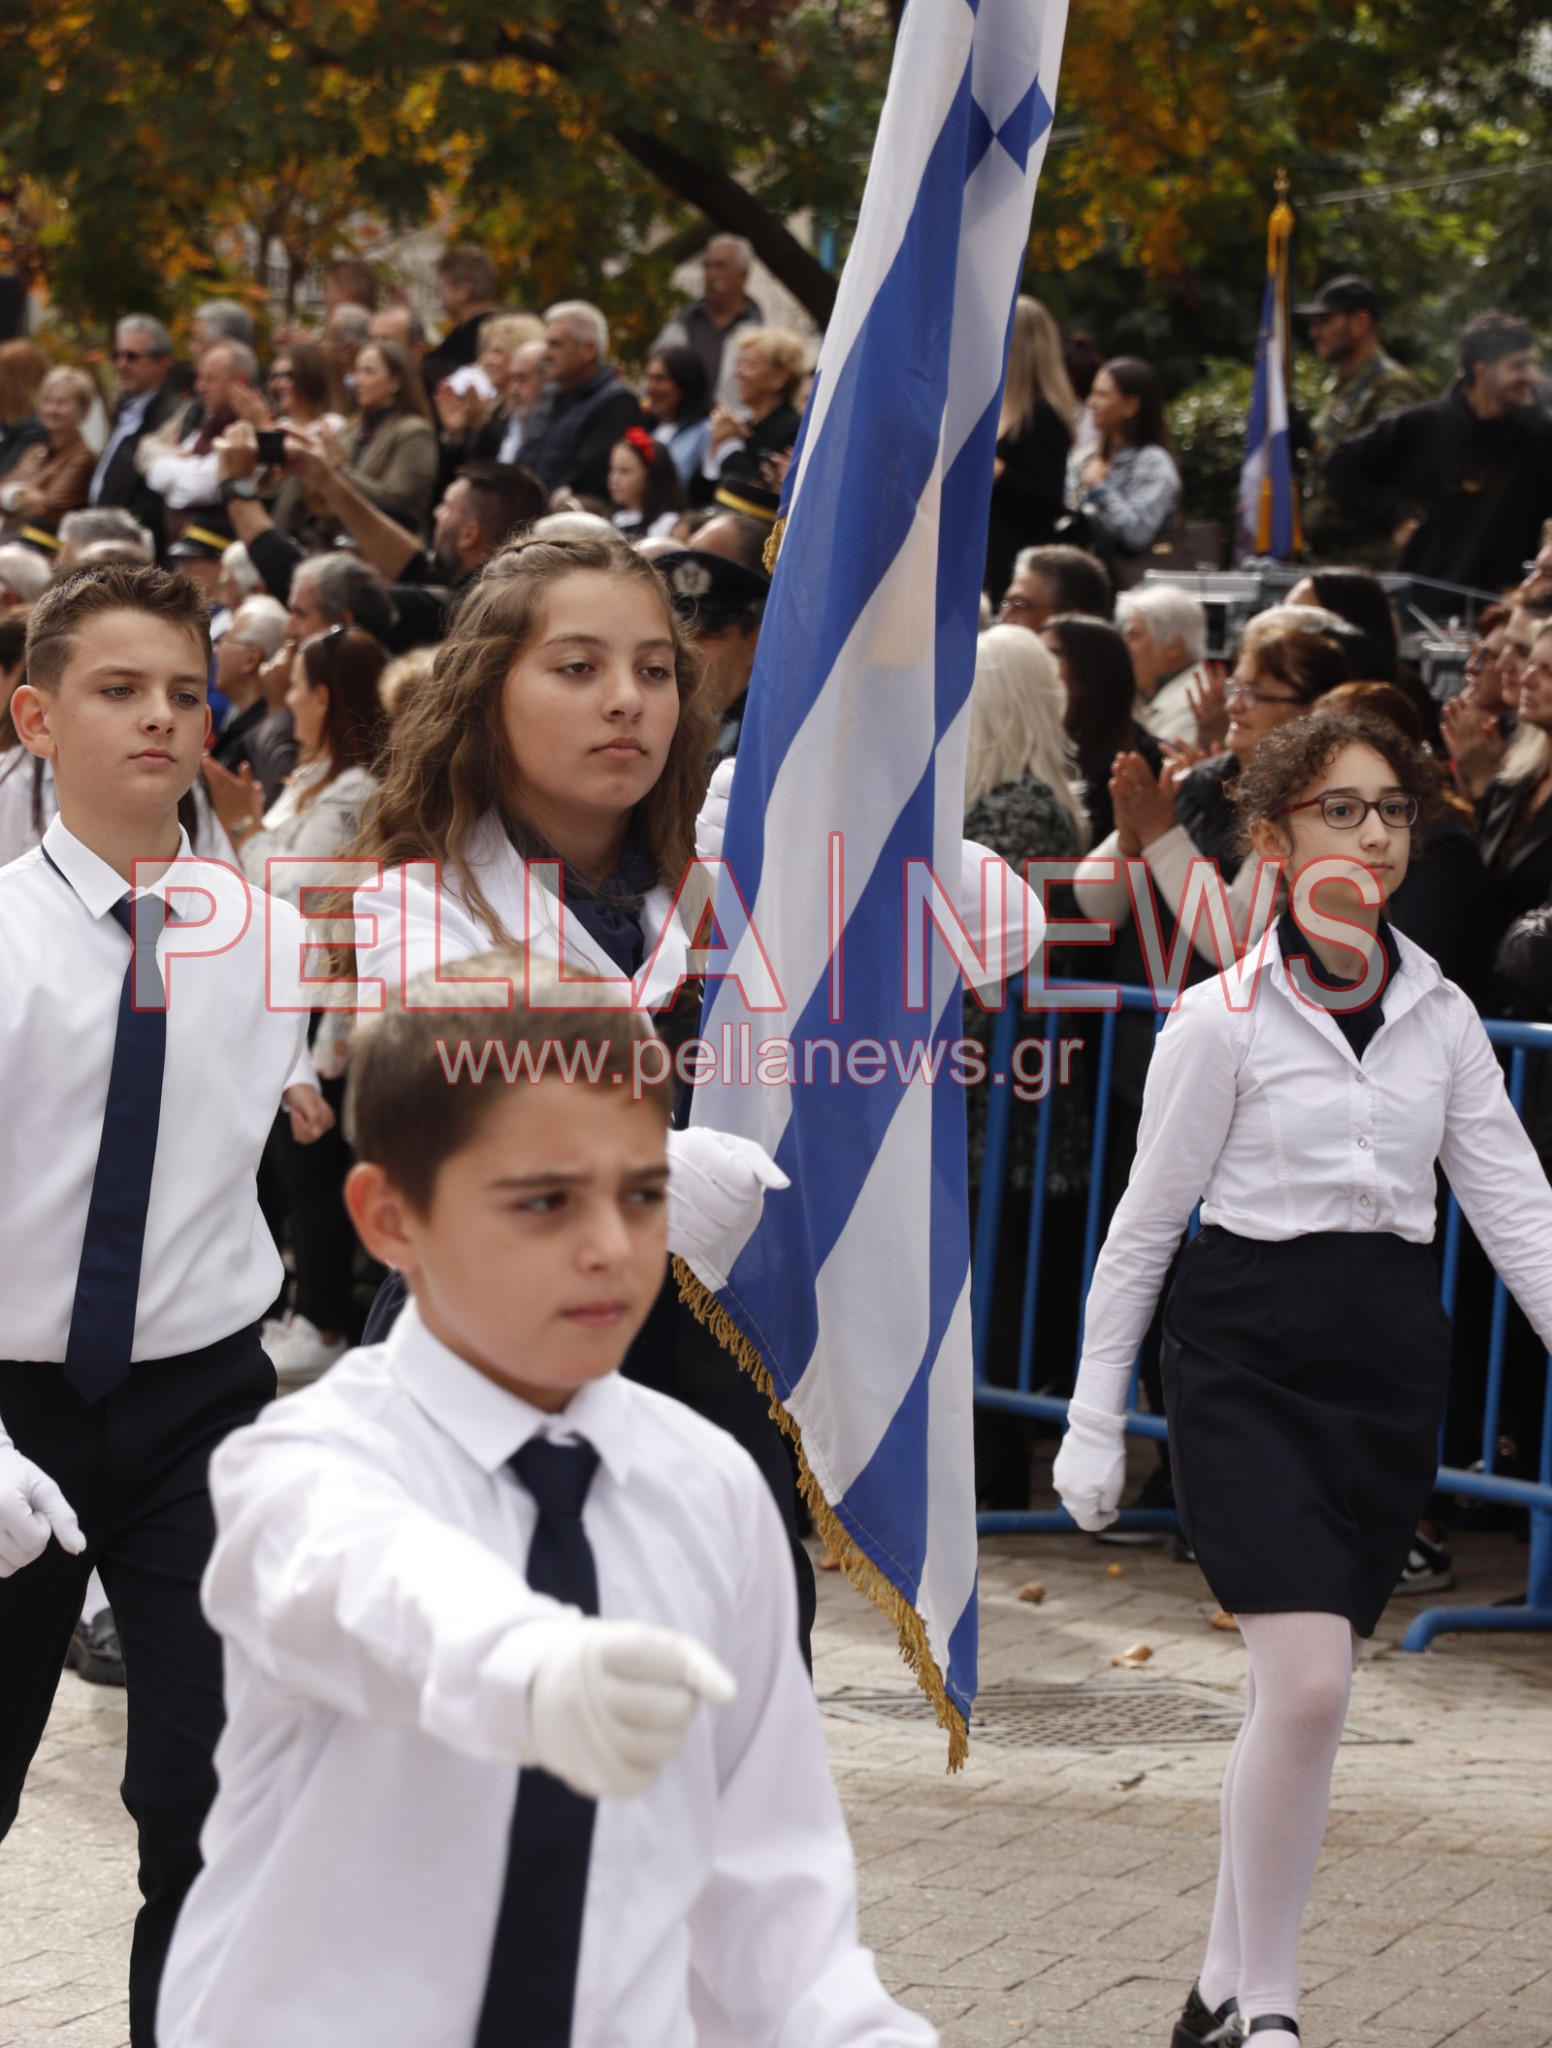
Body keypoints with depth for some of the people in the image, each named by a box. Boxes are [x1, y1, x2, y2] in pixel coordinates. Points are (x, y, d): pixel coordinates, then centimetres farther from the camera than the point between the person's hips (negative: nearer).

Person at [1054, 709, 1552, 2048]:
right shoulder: (1224, 1016, -6)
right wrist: (1096, 1419, 1)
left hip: (1391, 1359, 5)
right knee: (1308, 1686, -16)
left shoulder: (1439, 1015, 7)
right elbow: (1146, 1221, 0)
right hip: (1248, 1356, -5)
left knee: (1306, 1694, 8)